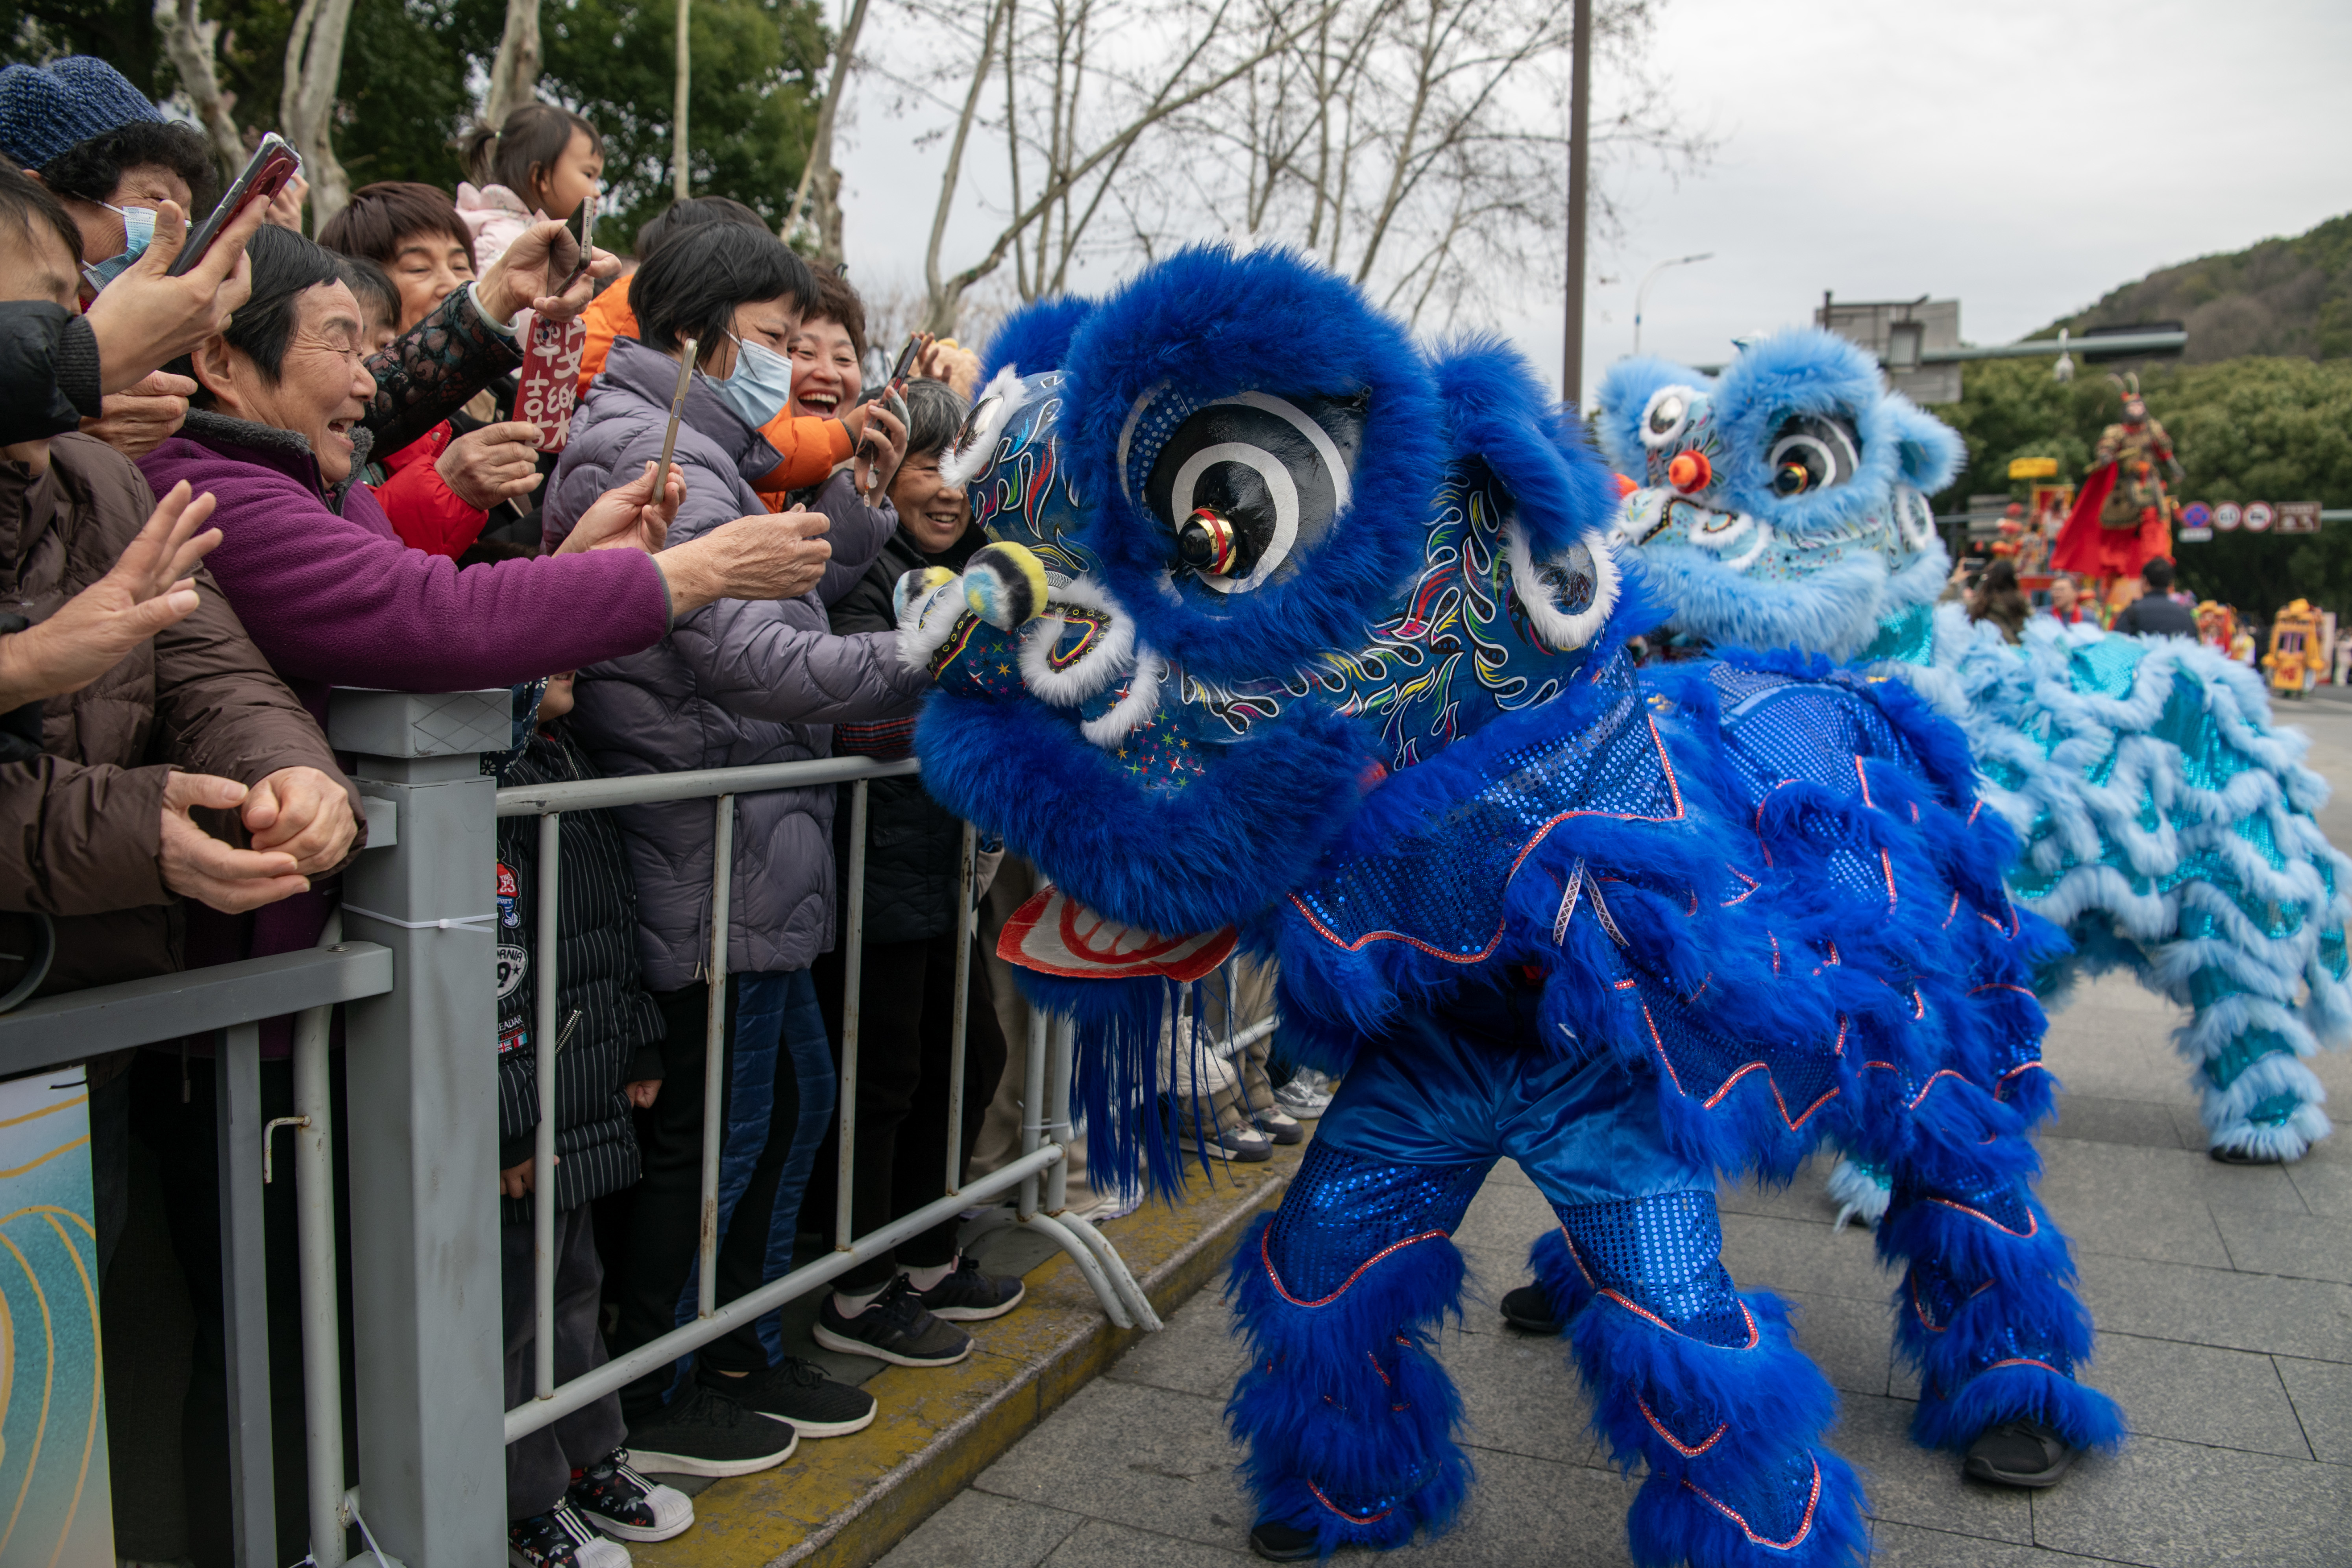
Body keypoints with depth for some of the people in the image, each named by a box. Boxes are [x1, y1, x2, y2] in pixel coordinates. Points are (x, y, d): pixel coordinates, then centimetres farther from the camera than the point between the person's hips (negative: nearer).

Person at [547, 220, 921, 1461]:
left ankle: (739, 1351, 35)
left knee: (793, 1092, 20)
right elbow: (751, 658, -27)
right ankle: (639, 1400, 22)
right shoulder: (662, 456, -17)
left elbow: (777, 599, 17)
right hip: (716, 862, -11)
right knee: (711, 1131, 3)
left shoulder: (693, 451, 18)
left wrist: (868, 513, 6)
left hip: (750, 861, 11)